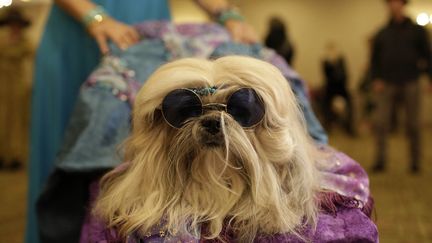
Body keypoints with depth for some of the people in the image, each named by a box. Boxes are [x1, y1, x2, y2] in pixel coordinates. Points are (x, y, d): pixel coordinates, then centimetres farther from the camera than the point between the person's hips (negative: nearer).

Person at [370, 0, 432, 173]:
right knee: (380, 123, -6)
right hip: (387, 85, 1)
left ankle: (415, 162, 14)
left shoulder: (417, 31, 7)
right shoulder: (382, 33, 11)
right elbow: (375, 59, 11)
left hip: (410, 84, -1)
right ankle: (380, 161, 1)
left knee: (413, 125, 4)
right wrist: (376, 79, -2)